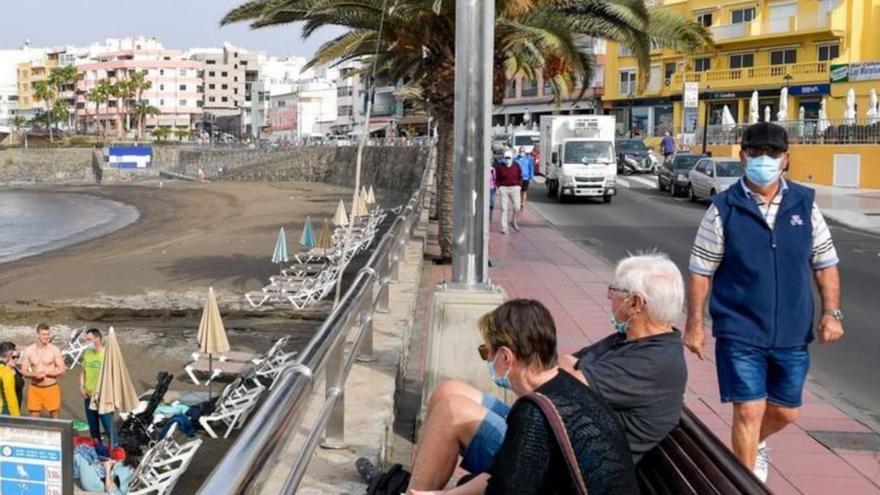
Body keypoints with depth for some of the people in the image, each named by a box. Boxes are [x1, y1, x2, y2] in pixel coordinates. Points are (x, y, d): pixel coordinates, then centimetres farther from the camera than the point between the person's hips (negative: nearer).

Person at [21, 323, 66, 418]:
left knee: (54, 416, 9)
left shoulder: (54, 350, -8)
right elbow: (24, 371, 0)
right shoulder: (28, 351, -2)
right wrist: (35, 375, -19)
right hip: (35, 389, 2)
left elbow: (61, 370, -7)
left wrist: (46, 373, -20)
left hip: (51, 388, -2)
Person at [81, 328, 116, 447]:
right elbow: (83, 372, 16)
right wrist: (81, 387, 1)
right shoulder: (86, 354, 5)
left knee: (108, 426, -5)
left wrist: (99, 391, -17)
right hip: (88, 396, 7)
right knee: (93, 426, 17)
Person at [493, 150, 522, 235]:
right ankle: (504, 227, 3)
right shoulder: (499, 167, 0)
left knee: (517, 208, 1)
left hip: (515, 188, 1)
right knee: (504, 208, -1)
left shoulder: (516, 166, 3)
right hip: (504, 188, -1)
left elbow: (520, 177, 11)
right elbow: (497, 178, 7)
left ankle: (516, 223, 26)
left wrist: (519, 185, 0)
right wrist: (499, 187, -4)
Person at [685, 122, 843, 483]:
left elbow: (825, 263, 7)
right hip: (740, 334, -4)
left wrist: (831, 312, -3)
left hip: (792, 334, 4)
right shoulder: (723, 209, -8)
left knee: (784, 412, 17)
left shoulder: (804, 204, 2)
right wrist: (695, 324, -7)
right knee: (749, 412, -4)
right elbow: (701, 272, -4)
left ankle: (756, 445, 48)